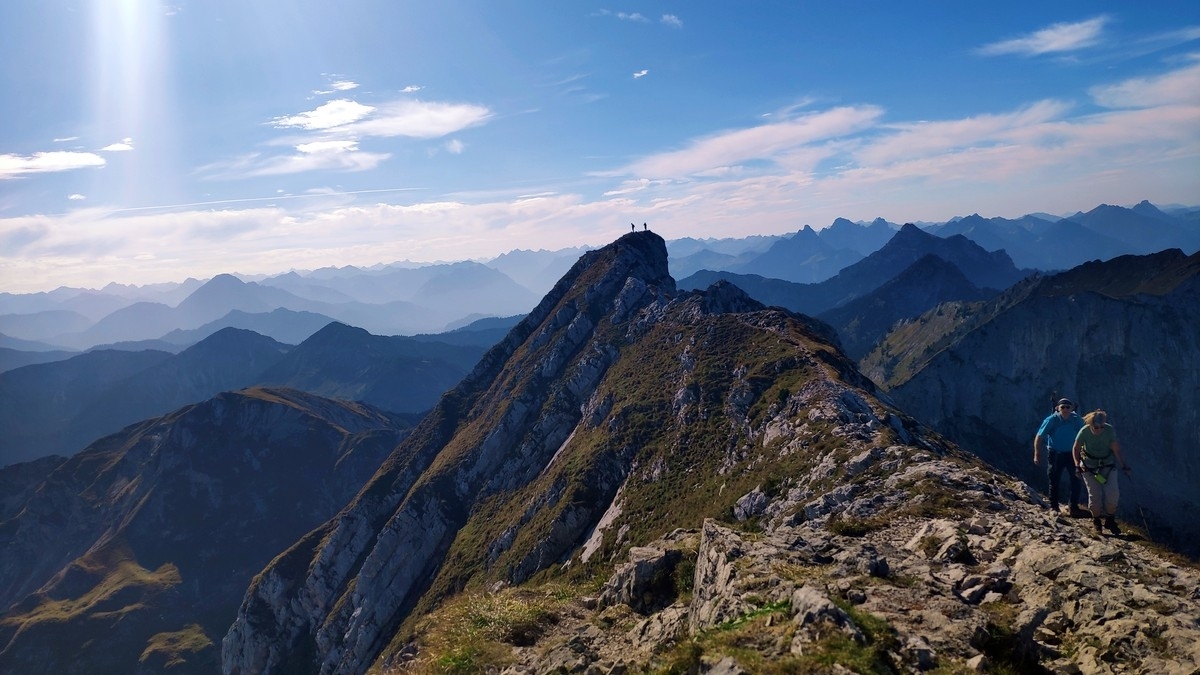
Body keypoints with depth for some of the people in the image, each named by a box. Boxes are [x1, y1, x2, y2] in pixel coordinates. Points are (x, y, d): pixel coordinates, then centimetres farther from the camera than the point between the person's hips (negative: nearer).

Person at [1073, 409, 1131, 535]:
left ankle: (1110, 520, 13)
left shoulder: (1110, 430, -17)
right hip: (1089, 467, -1)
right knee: (1095, 495, -4)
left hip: (1108, 465, 2)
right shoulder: (1084, 432, -20)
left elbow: (1116, 449, -12)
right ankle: (1096, 522, 18)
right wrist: (1077, 465, -17)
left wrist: (1123, 465, -20)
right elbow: (1075, 449, -7)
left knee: (1112, 493, -9)